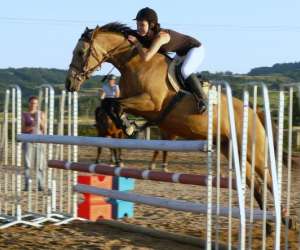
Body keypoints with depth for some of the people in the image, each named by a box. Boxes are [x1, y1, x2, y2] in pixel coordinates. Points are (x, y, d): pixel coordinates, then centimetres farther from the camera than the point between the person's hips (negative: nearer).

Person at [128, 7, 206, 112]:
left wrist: (136, 42, -32)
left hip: (195, 49, -9)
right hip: (181, 53, 9)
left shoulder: (160, 36, -36)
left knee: (185, 71, -31)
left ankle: (202, 99, -18)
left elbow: (146, 57, -45)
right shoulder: (146, 36, -10)